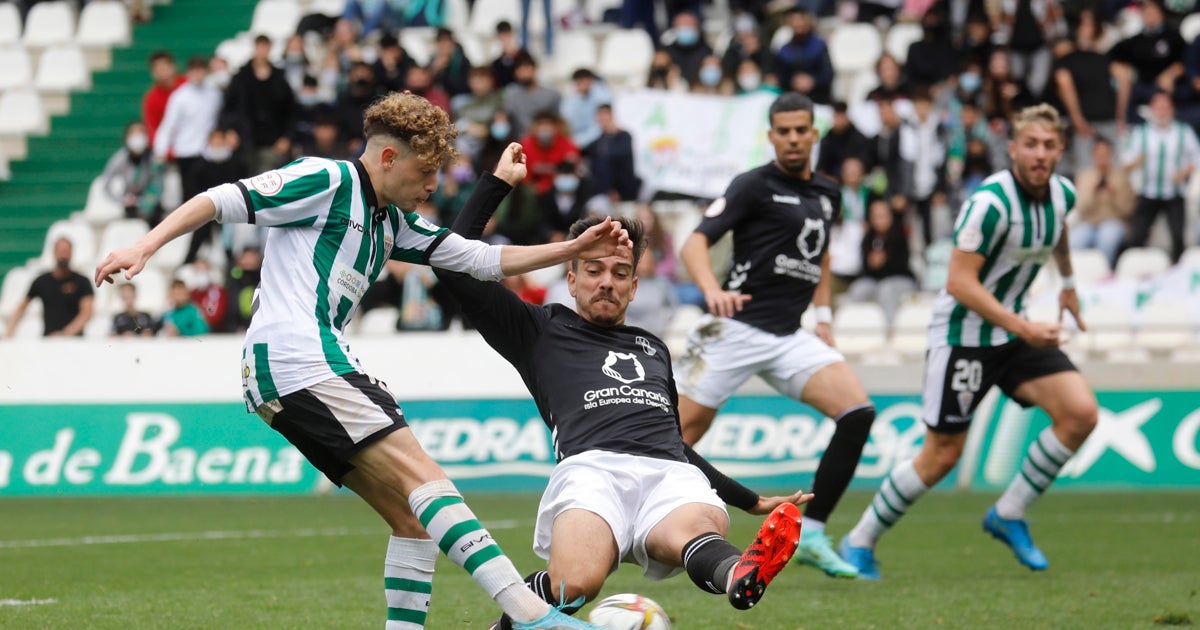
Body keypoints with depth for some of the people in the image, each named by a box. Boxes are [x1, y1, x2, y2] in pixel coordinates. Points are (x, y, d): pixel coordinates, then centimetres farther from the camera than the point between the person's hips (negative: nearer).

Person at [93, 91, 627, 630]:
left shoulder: (392, 222, 25)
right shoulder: (327, 181, -2)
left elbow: (482, 260, 27)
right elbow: (224, 201, -6)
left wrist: (573, 250, 20)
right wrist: (145, 247, -17)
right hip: (294, 361, -10)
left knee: (412, 517, 4)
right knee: (423, 480, -18)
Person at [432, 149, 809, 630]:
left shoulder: (654, 349, 39)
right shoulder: (540, 331, 26)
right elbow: (455, 263, 19)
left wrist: (753, 501, 46)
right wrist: (497, 184, 22)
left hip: (671, 476, 3)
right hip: (591, 467, -3)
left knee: (695, 527, -37)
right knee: (574, 585, -36)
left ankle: (742, 577, -73)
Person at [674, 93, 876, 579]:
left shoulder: (827, 194, 14)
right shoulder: (754, 186, -5)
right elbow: (696, 242, -13)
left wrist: (823, 315, 20)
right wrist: (712, 290, -32)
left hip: (790, 338, 5)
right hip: (736, 329, -5)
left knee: (858, 412, -13)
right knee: (680, 435, -7)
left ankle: (810, 535, -8)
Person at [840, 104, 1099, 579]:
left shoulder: (1062, 194, -1)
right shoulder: (990, 202, -25)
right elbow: (960, 281, -25)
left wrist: (1068, 284, 36)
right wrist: (1023, 328, -29)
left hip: (1014, 332, 7)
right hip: (963, 333, -7)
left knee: (1081, 412, -12)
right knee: (941, 455, -4)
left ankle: (1008, 515, 3)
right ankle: (859, 543, 15)